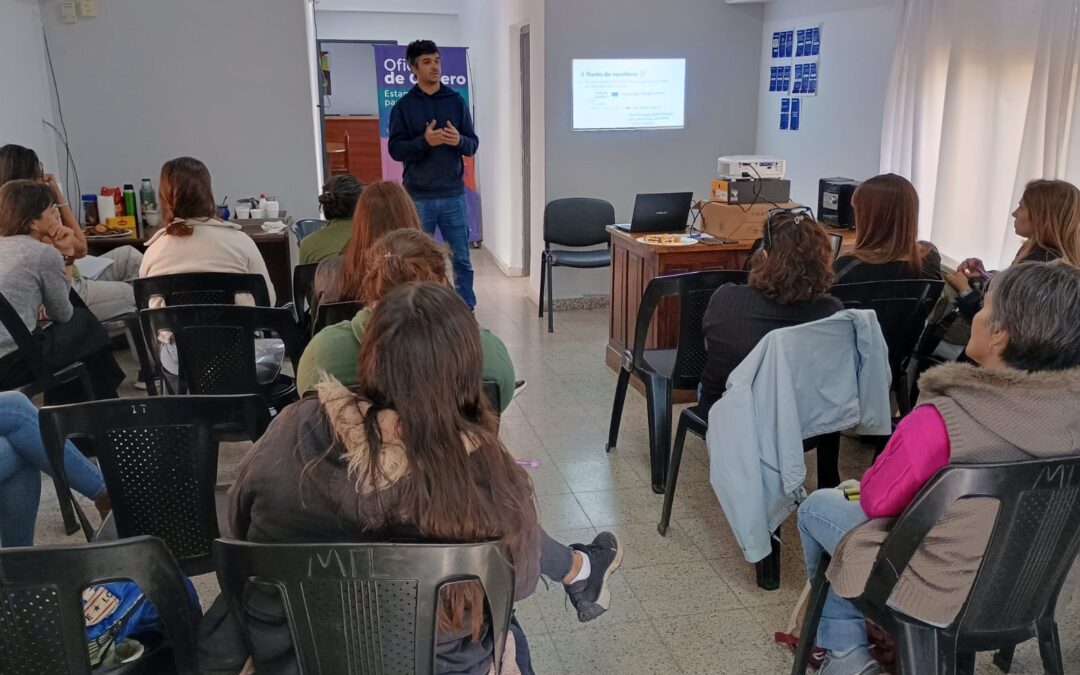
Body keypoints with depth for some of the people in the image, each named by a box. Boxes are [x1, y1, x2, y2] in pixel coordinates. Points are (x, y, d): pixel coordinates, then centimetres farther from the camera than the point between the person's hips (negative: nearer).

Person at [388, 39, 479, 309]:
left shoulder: (456, 101, 5)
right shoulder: (403, 106, 0)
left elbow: (473, 145, 6)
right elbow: (395, 149, -5)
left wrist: (459, 140, -16)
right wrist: (424, 141, -21)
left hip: (453, 195, 1)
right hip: (418, 197, -1)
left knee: (462, 259, 6)